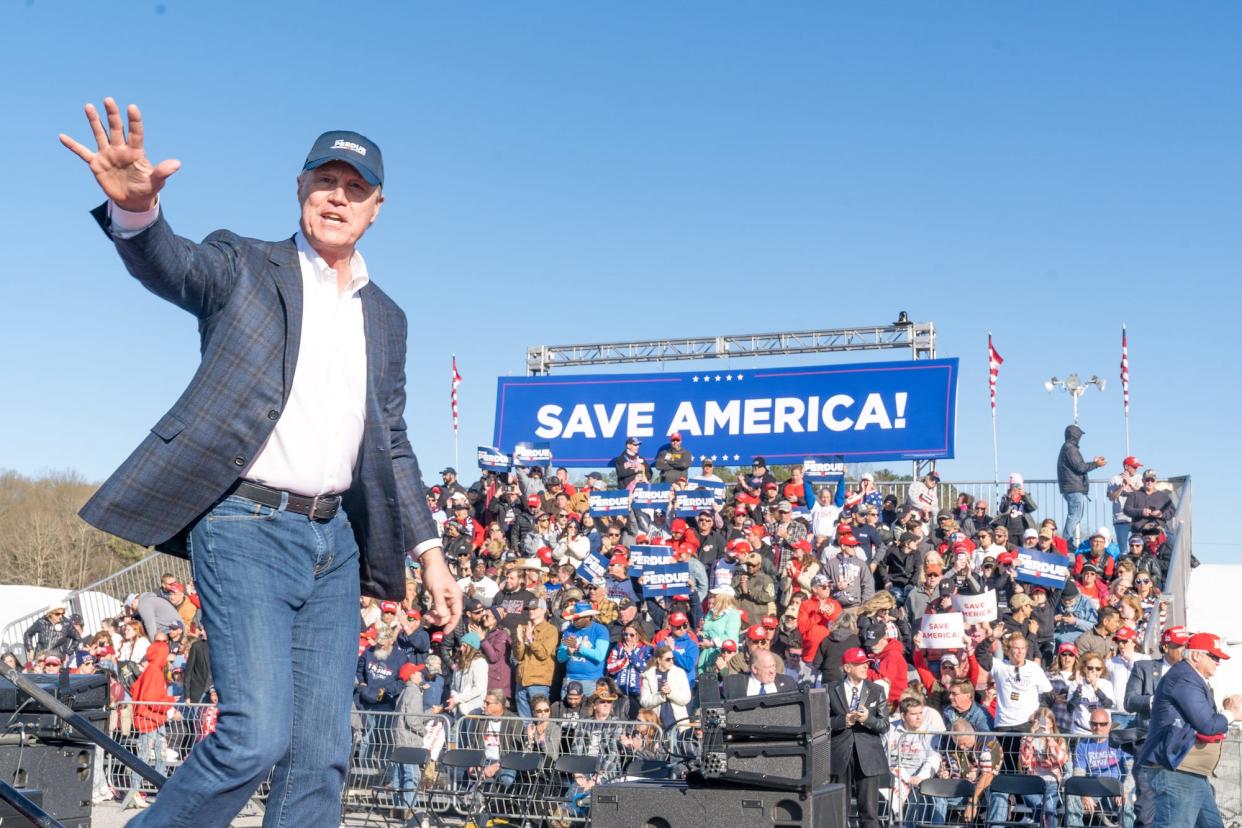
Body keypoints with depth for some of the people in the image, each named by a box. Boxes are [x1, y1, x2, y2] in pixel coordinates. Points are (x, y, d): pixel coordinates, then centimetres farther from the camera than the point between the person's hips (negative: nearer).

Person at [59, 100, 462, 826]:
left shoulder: (386, 318, 17)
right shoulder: (244, 268, 2)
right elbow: (170, 263, -20)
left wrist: (429, 551, 14)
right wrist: (135, 207, -43)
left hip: (334, 542, 6)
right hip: (248, 528, -5)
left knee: (322, 755, 4)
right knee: (255, 736, -15)